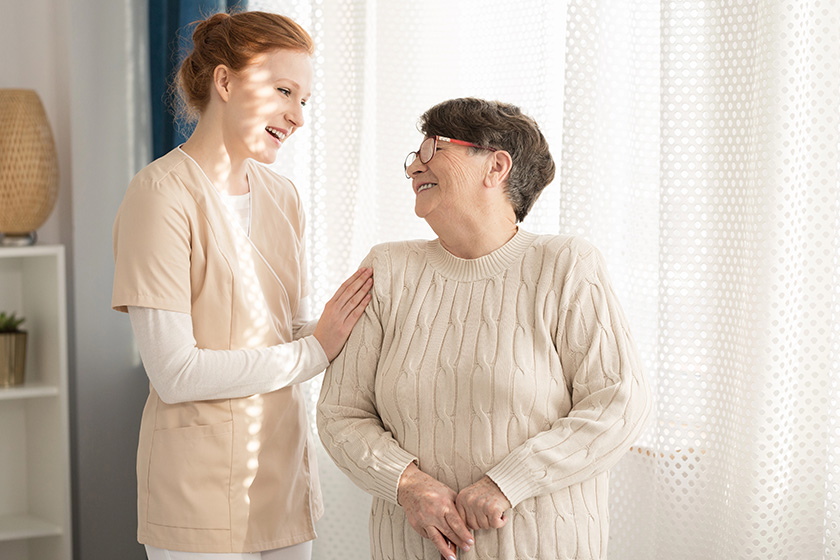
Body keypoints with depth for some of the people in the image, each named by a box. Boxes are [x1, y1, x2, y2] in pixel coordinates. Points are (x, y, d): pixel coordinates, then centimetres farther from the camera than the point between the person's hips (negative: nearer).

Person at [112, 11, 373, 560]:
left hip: (284, 469, 7)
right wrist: (313, 351, -15)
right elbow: (175, 373, -20)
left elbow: (292, 331, 10)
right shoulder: (162, 194, -15)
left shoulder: (282, 196, 9)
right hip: (202, 485, -7)